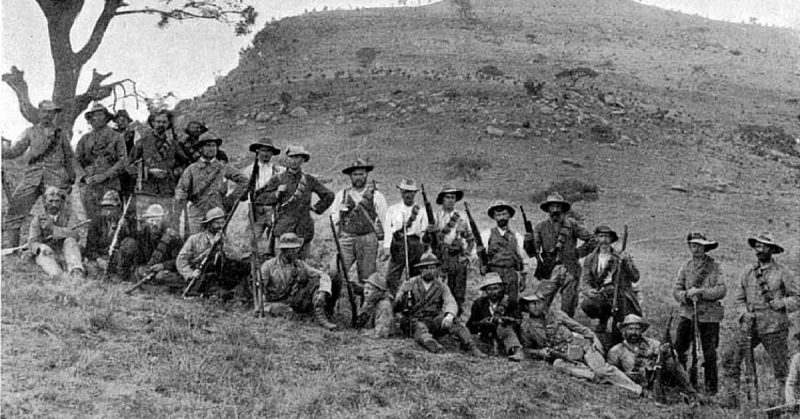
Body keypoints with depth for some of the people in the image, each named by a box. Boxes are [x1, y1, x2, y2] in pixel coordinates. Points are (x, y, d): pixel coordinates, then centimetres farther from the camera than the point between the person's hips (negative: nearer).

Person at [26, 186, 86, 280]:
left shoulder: (68, 217, 9)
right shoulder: (38, 219, 10)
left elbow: (74, 235, -11)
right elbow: (32, 243, -1)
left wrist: (52, 228, -22)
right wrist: (41, 249, -27)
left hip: (64, 255, 0)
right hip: (45, 256, 0)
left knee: (70, 240, -25)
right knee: (44, 247, -30)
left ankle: (76, 273, -51)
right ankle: (58, 276, -60)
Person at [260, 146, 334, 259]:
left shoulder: (309, 180, 10)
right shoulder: (278, 179, 6)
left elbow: (329, 195, 19)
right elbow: (265, 198, 5)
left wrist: (317, 208, 13)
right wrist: (277, 193, -11)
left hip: (304, 228, 2)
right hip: (284, 228, -2)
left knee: (302, 260, 2)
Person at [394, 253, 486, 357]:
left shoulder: (441, 286, 7)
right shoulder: (410, 285, 4)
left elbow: (451, 303, -11)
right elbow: (396, 308, -1)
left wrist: (449, 316, -35)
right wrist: (403, 294, -22)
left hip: (435, 321, 2)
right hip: (416, 321, -2)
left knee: (454, 321, -26)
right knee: (421, 330, -36)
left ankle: (472, 348, -38)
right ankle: (433, 345, -66)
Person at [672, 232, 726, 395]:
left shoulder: (714, 266, 1)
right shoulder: (686, 267, 10)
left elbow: (721, 290, -9)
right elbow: (676, 291, 5)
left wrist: (700, 292, -19)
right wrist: (687, 295, -16)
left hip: (709, 316, -3)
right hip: (688, 313, 3)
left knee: (709, 354, 1)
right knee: (678, 349, -3)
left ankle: (711, 388, 14)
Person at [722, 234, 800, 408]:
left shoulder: (782, 272, -2)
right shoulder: (748, 272, 10)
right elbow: (738, 297, 12)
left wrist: (779, 304, -13)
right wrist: (744, 313, -5)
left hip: (773, 327, -4)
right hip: (749, 325, 4)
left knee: (781, 367, 2)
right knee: (730, 359, -2)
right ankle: (732, 399, 5)